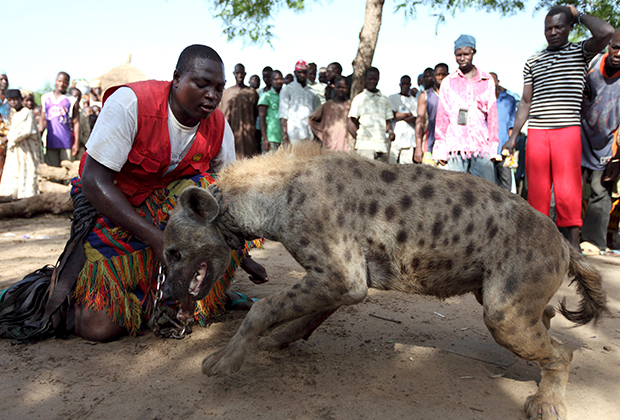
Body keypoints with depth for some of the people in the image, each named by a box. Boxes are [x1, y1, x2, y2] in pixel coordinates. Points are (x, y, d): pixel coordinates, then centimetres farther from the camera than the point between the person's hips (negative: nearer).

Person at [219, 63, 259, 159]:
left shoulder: (252, 92, 9)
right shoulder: (227, 92, 13)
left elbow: (256, 114, 9)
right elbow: (222, 114, 13)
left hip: (248, 133, -1)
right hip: (231, 132, 1)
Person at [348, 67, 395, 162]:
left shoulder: (384, 100, 20)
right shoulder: (359, 99, 9)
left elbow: (388, 121, 21)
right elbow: (351, 122, 5)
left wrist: (390, 131, 0)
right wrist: (359, 138, -5)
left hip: (383, 145, 4)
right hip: (365, 145, -4)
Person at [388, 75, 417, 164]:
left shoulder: (415, 100, 19)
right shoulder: (392, 98, 12)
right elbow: (393, 115, -4)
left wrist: (401, 116, -6)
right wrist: (409, 114, 5)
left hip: (410, 139, 2)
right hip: (396, 137, -2)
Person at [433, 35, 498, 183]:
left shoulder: (487, 81, 14)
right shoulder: (448, 82, 12)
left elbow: (492, 115, 14)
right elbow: (442, 117, 10)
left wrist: (493, 147, 8)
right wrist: (440, 150, 4)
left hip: (481, 146, 1)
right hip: (455, 146, -1)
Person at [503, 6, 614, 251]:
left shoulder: (580, 52, 10)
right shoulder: (533, 62, 18)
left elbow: (606, 33, -13)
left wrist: (579, 15, 4)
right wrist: (513, 137, 11)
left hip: (567, 130, -3)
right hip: (536, 132, 3)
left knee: (567, 190, -7)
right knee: (537, 191, 1)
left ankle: (573, 245, -1)